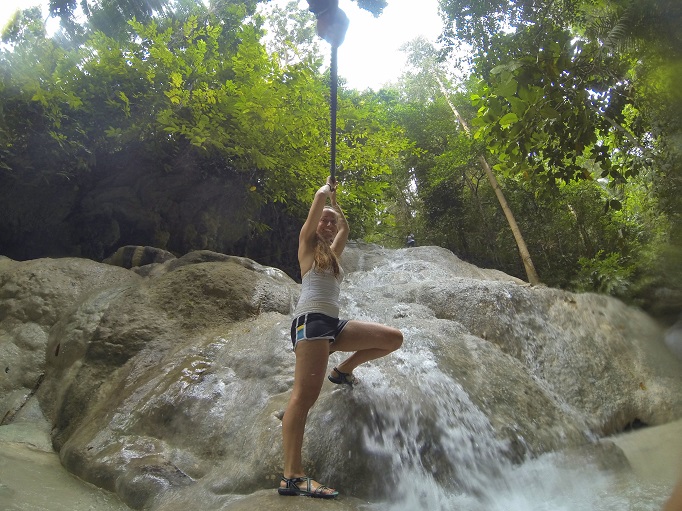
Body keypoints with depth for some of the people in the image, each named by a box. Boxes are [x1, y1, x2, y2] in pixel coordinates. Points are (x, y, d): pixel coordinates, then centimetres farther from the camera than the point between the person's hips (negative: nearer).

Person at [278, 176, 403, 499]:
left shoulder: (332, 254, 27)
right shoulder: (307, 245, 8)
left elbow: (345, 227, 42)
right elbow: (319, 198, 2)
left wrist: (336, 201, 47)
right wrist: (327, 190, 22)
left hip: (332, 323, 8)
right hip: (311, 320, -8)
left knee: (394, 339, 3)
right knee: (304, 397, -19)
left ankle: (343, 371, 15)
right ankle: (292, 477, -20)